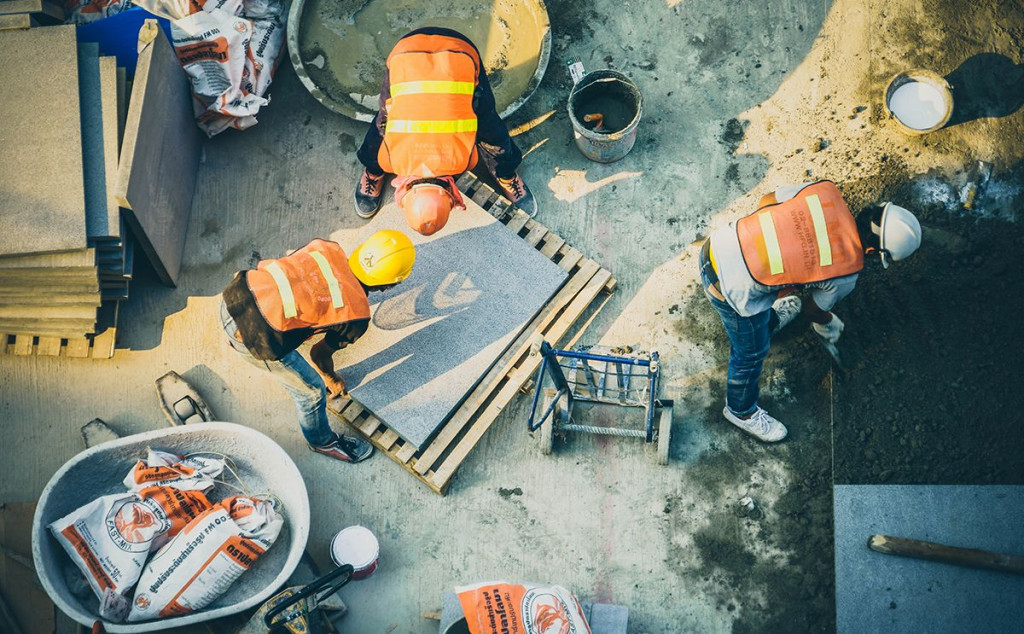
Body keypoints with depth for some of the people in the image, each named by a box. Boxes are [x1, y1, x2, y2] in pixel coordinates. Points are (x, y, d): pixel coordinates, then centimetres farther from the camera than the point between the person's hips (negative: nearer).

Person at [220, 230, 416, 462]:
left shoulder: (327, 248, 6)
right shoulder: (357, 315, -6)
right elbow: (320, 354, 9)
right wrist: (332, 380, 32)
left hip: (233, 296, 6)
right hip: (255, 337, -6)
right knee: (312, 390, 20)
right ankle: (322, 441, 47)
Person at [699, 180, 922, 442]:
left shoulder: (826, 190, -5)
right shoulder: (846, 273, -12)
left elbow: (766, 201, 7)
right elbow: (814, 310, 8)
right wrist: (830, 324, 32)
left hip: (716, 244, 6)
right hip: (733, 290, -6)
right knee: (751, 353, 23)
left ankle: (768, 322, 73)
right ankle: (741, 411, 49)